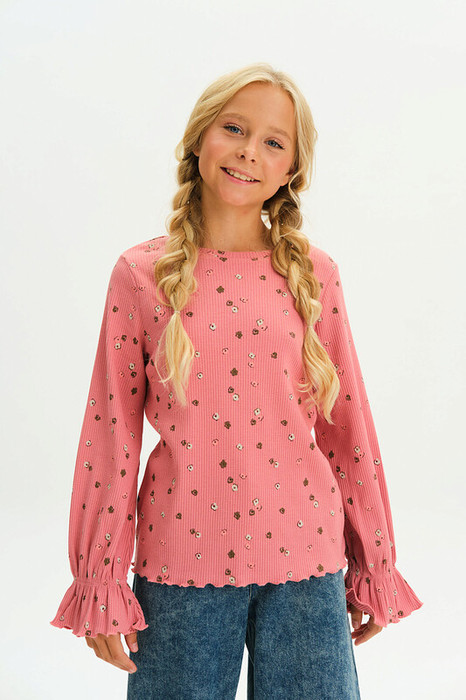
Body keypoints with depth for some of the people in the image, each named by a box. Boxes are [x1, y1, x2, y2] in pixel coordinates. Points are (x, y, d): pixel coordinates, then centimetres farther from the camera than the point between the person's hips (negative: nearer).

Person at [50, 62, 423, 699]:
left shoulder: (313, 275, 1)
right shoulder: (140, 274, -2)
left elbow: (348, 429, 4)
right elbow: (110, 436, -1)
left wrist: (375, 569, 7)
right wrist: (101, 586, 0)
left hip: (304, 557, 1)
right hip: (180, 561, 0)